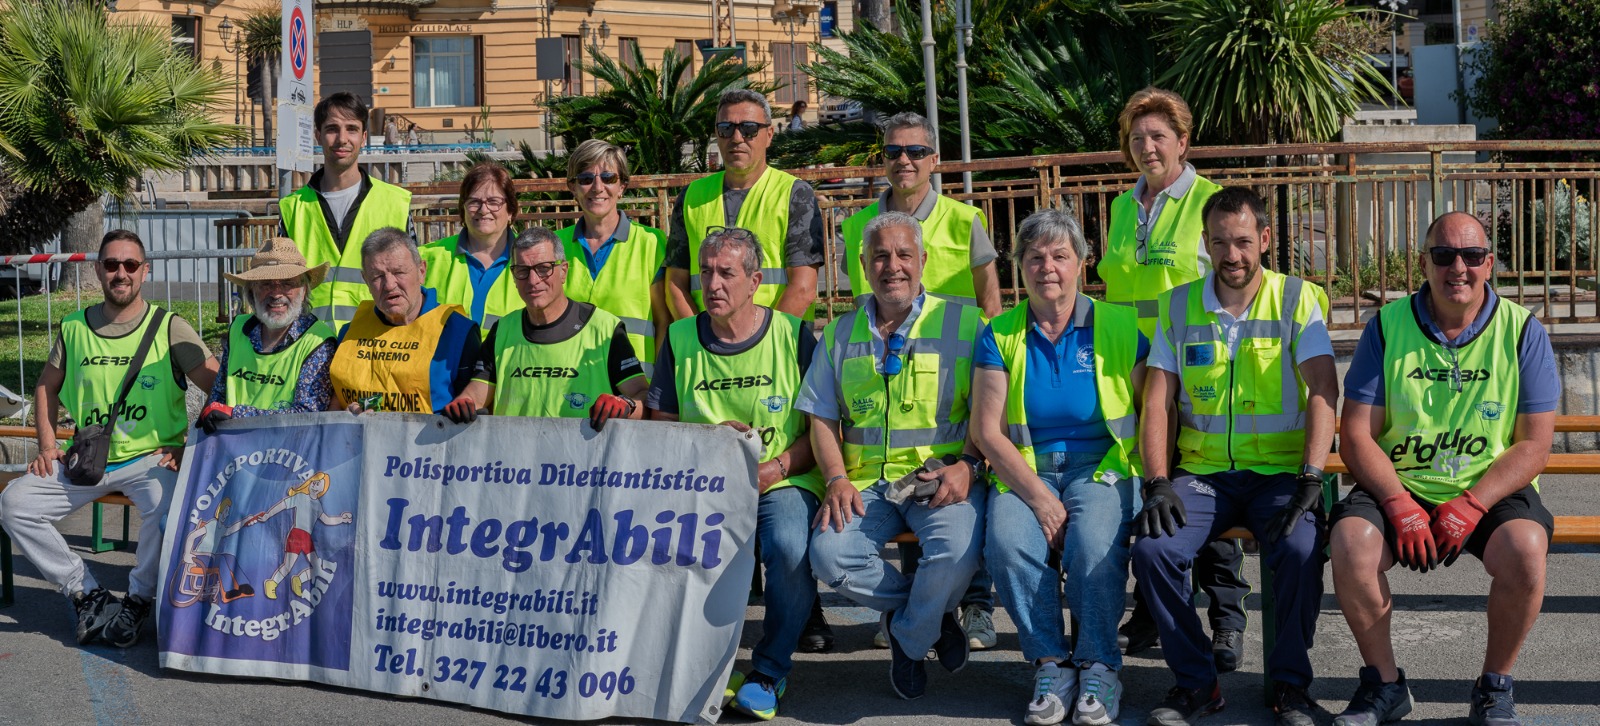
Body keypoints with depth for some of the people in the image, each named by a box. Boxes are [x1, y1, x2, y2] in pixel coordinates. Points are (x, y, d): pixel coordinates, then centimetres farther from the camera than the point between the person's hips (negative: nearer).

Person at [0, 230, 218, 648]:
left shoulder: (169, 328, -2)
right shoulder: (75, 328, 9)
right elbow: (47, 387, 21)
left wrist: (190, 445, -12)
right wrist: (47, 446, 8)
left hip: (151, 457, -4)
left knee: (168, 504, -35)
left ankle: (139, 599, -8)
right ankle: (86, 594, -2)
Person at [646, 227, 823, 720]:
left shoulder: (794, 336, 1)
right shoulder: (681, 339, 9)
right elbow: (662, 425, 11)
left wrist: (776, 468, -13)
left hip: (783, 482, -2)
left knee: (791, 547, -34)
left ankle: (769, 673, -10)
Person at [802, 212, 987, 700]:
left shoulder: (963, 324, 6)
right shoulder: (841, 334, 17)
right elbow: (822, 417, 14)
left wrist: (968, 466, -15)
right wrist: (836, 478, -3)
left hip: (942, 477, -3)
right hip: (867, 481, 3)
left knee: (957, 550, -33)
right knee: (828, 555, -25)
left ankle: (908, 635, -1)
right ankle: (936, 610, 2)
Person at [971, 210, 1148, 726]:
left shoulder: (1120, 328, 5)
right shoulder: (1000, 335, 7)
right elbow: (987, 431, -1)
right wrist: (1039, 497, -13)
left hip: (1101, 469, -1)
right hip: (1024, 473, 1)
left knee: (1094, 544, -33)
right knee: (1007, 543, -30)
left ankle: (1098, 666, -12)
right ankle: (1050, 664, -11)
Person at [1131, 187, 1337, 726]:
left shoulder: (1297, 300, 1)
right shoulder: (1178, 306, 9)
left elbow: (1323, 392, -8)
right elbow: (1156, 402, 5)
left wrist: (1310, 480, -21)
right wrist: (1157, 484, -9)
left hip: (1280, 471, -2)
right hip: (1201, 471, 2)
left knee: (1300, 549, -32)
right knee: (1153, 549, -25)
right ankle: (1195, 682, -5)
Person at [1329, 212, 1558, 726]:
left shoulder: (1522, 331, -1)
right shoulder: (1387, 327, 1)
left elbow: (1534, 443, -4)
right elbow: (1357, 436, -2)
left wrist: (1471, 505, -17)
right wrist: (1400, 505, -17)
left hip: (1493, 491, -1)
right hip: (1399, 487, 1)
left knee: (1524, 549, -32)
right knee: (1350, 543, -29)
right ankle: (1384, 683, -5)